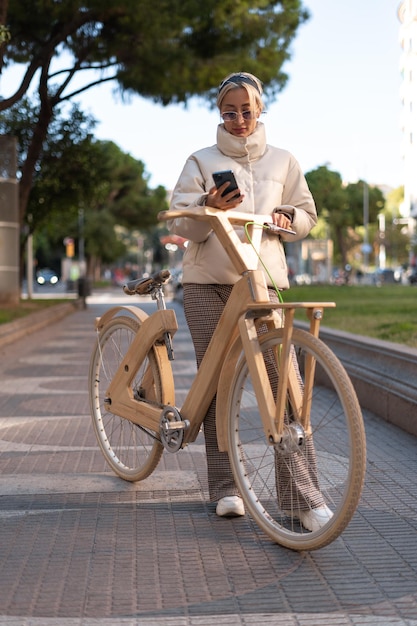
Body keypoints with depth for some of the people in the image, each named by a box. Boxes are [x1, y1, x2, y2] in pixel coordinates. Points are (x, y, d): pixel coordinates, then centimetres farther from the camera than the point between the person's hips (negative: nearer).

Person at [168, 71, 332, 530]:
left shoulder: (281, 162, 16)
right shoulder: (201, 161, 11)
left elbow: (308, 215, 22)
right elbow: (180, 222, 3)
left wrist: (286, 217, 0)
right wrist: (209, 207, -18)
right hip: (207, 284, 0)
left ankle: (303, 492, -10)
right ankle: (225, 487, 8)